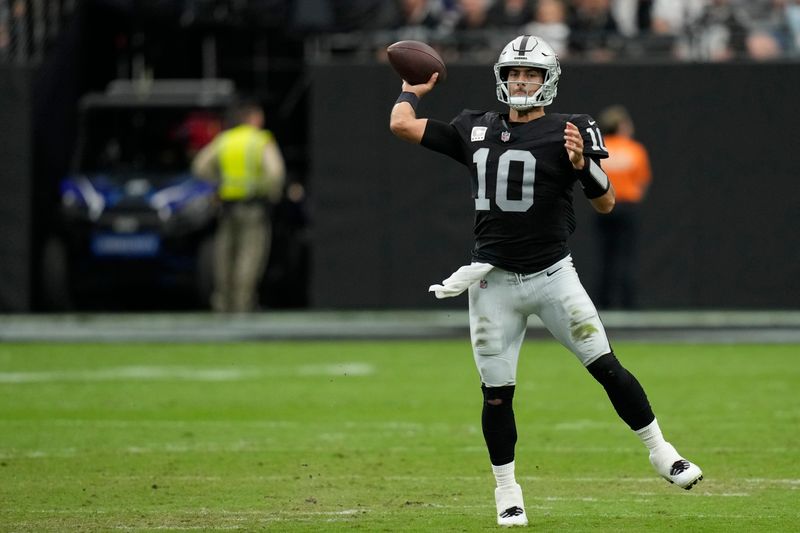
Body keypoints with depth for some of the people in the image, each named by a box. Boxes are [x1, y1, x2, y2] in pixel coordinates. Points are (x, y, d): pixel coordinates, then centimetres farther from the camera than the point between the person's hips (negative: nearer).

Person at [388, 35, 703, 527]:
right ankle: (506, 490, 17)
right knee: (497, 391, 3)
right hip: (494, 280, 2)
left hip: (552, 275, -2)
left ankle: (661, 453, 10)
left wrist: (582, 164, -22)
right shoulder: (475, 131, 6)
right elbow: (402, 124, 7)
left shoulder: (569, 132, -4)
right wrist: (415, 88, 23)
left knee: (607, 367, -5)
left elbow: (606, 204, -5)